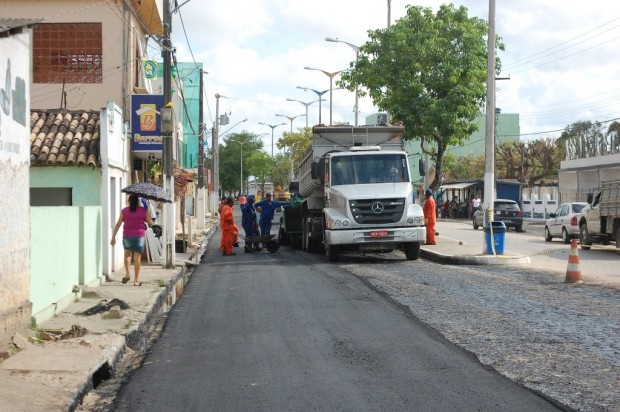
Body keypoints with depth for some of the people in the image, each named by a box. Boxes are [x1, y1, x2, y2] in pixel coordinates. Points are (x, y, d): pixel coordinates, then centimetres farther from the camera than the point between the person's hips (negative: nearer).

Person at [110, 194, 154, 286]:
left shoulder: (124, 211, 1)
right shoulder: (144, 210, 0)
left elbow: (118, 224, 0)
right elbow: (150, 223, 3)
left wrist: (113, 237, 5)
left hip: (127, 236, 1)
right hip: (139, 236, -1)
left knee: (127, 254, 25)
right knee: (137, 258, 4)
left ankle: (127, 273, 9)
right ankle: (136, 280, 7)